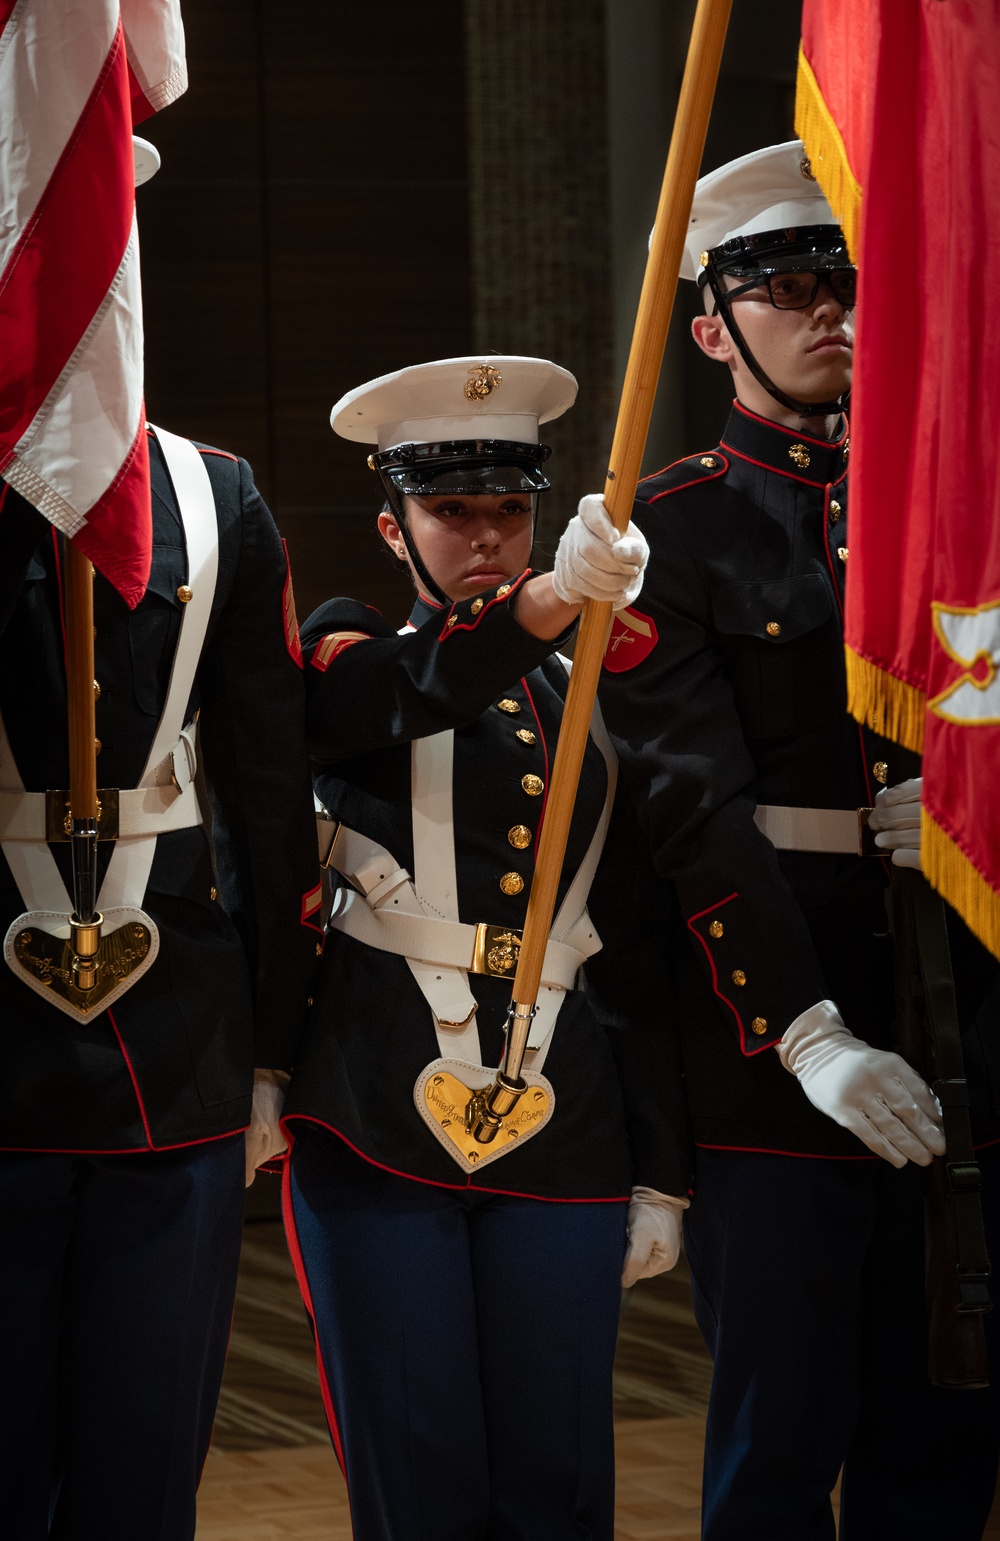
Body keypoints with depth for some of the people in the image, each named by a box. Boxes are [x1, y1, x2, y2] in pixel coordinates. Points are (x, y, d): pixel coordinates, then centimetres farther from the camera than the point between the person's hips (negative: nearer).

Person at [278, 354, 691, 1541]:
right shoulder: (346, 664, 6)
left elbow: (636, 953, 15)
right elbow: (409, 691, -21)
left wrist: (660, 1174, 11)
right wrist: (548, 598, -40)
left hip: (563, 1130, 3)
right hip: (381, 1123, -3)